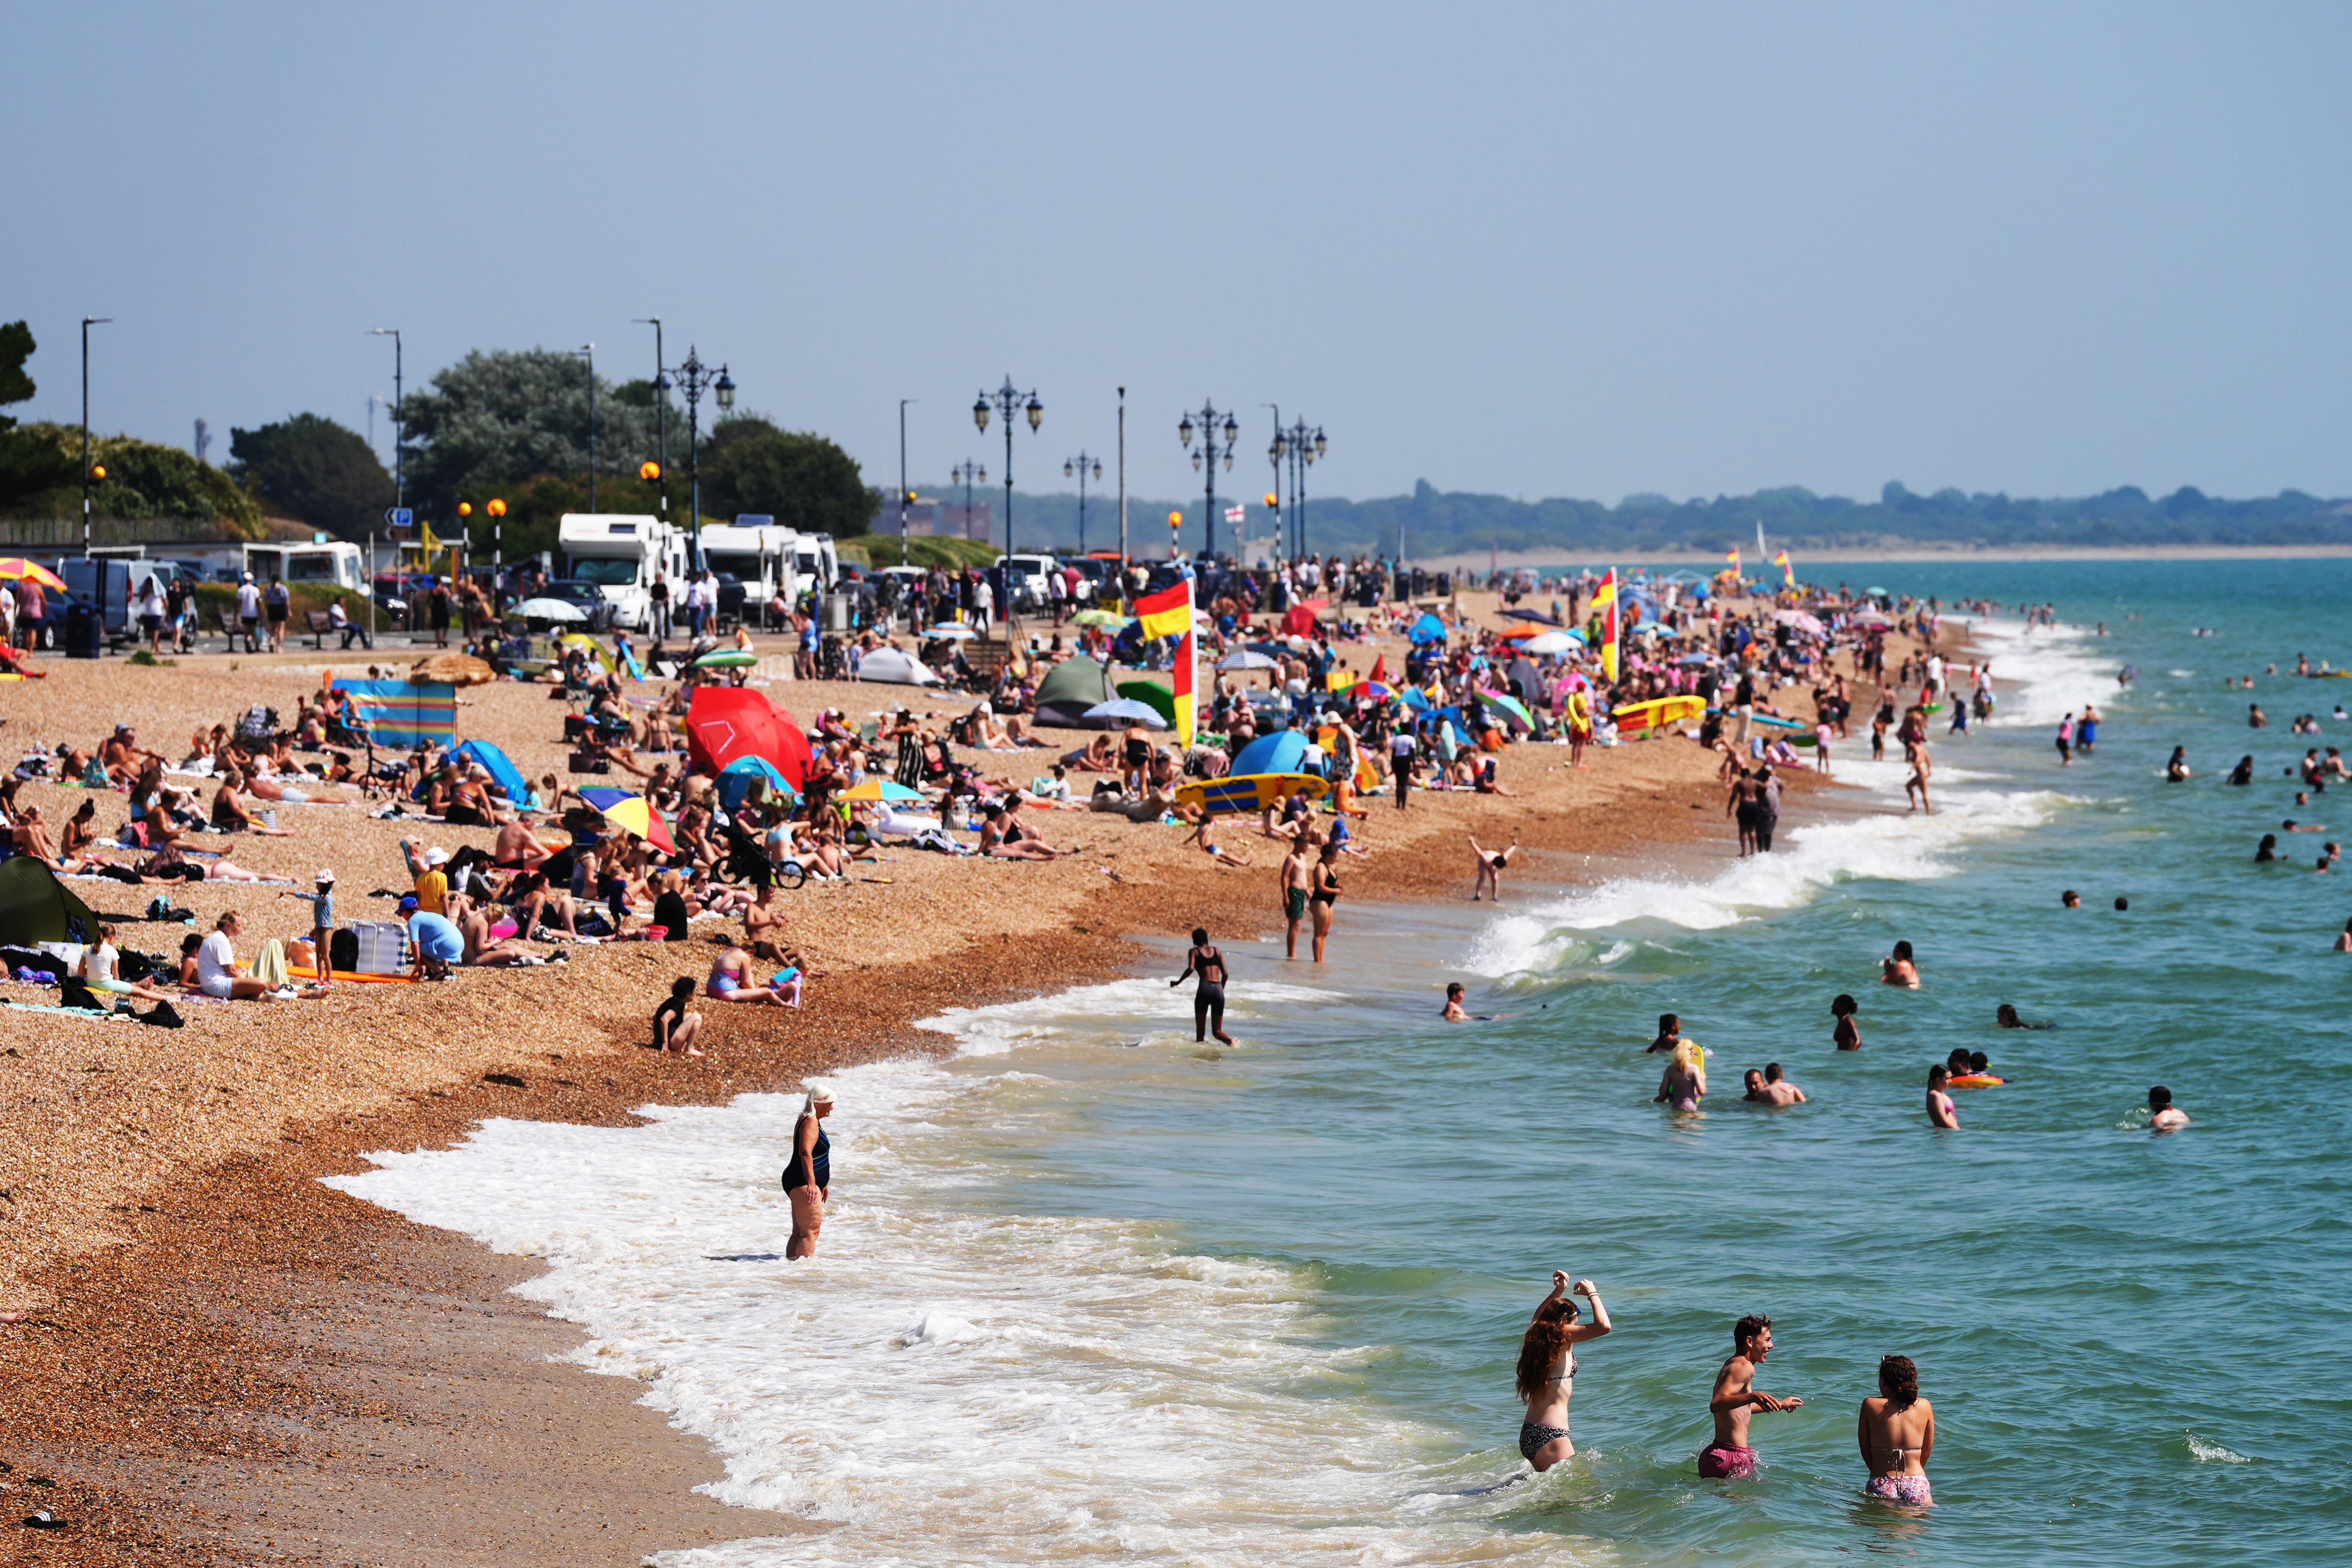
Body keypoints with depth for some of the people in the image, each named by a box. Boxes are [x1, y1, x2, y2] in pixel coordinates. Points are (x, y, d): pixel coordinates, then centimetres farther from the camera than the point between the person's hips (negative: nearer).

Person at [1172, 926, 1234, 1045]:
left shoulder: (1194, 951, 8)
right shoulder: (1216, 951, 18)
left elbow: (1191, 969, -10)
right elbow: (1225, 974, 12)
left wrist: (1178, 982, 2)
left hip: (1204, 989, -3)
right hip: (1218, 990, 3)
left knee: (1200, 1030, 8)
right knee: (1217, 1031, 5)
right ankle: (1230, 1041, -25)